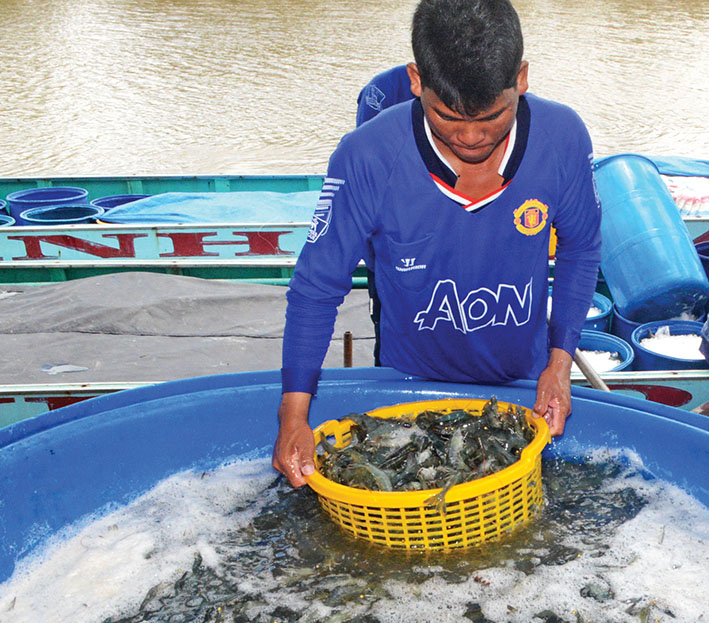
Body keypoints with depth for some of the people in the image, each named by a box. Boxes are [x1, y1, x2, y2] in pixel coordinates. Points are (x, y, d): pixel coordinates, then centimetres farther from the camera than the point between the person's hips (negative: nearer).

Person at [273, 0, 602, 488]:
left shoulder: (563, 140, -21)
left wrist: (560, 360, -10)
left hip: (522, 382, 1)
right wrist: (294, 413, -22)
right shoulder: (366, 158, -27)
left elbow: (580, 250, -2)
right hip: (408, 384, -1)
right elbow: (316, 287, -17)